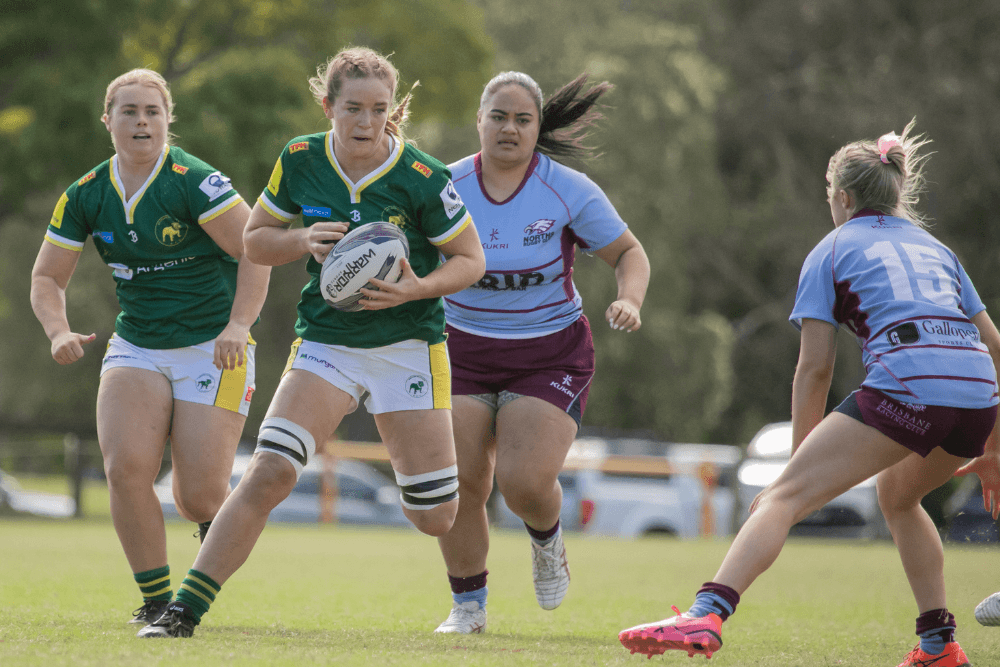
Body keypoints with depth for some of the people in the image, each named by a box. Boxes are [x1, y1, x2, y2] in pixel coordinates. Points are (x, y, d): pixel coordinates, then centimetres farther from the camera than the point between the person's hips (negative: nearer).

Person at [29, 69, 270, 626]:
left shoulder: (194, 181, -14)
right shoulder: (87, 195, 2)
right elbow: (47, 277, 9)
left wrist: (238, 325, -27)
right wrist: (60, 332, -9)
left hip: (212, 347, -4)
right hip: (136, 346, 4)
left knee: (200, 496, -9)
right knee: (126, 468, -18)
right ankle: (156, 599, -2)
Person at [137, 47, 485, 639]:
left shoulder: (423, 179, -14)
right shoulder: (300, 162, -5)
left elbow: (471, 260, -4)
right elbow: (256, 239, 7)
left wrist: (418, 288, -22)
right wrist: (303, 241, -14)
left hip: (408, 345, -1)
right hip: (326, 341, 1)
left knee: (437, 518, 1)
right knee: (270, 471, -20)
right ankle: (184, 611, -17)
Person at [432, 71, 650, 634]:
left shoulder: (569, 191, -9)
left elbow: (630, 254, 1)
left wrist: (629, 301, -19)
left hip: (549, 355, -2)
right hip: (463, 351, 2)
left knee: (524, 480, -19)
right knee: (459, 483, -7)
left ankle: (548, 540, 18)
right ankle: (468, 606, 13)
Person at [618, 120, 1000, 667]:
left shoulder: (832, 251, 17)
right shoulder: (934, 248, 31)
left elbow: (815, 367, 10)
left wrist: (798, 461, 16)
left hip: (905, 385, -6)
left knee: (784, 498, -7)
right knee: (898, 496, 32)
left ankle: (707, 614, -27)